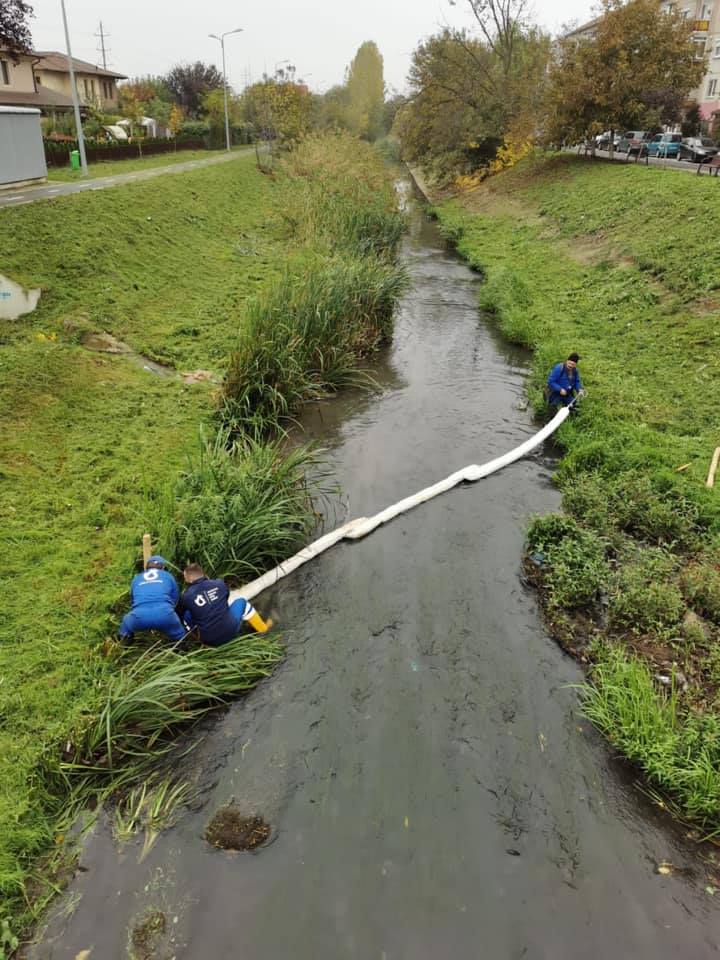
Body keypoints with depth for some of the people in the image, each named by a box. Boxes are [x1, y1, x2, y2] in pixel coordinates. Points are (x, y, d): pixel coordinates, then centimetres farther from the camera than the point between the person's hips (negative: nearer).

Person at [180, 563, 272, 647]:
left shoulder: (187, 596, -11)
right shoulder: (219, 584, -5)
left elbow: (182, 612, 10)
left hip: (209, 641, -1)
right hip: (231, 632, 1)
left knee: (187, 614, 16)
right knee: (241, 602, 24)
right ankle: (263, 628, 37)